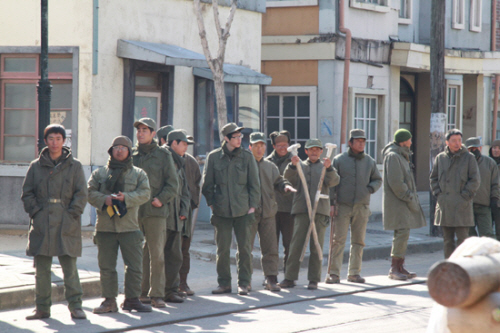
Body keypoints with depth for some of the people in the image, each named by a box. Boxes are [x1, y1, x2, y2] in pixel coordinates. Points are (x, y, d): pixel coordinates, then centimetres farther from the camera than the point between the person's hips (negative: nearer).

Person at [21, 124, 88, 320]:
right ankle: (42, 308, 9)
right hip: (41, 225, 2)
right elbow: (27, 193, 11)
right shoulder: (36, 166, 10)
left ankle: (75, 306, 3)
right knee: (41, 269, 3)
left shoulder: (74, 166, 7)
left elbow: (81, 194, 4)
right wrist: (35, 212, -3)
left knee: (70, 268, -2)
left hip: (66, 225, -2)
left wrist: (72, 214, -7)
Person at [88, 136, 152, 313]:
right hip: (105, 227, 0)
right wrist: (104, 199, -16)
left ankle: (132, 299, 11)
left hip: (130, 227, 0)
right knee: (106, 266, 3)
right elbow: (90, 192, 2)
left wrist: (126, 198, -19)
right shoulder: (99, 173, 11)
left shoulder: (138, 174, 9)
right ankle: (109, 300, 11)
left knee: (135, 266, 0)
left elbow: (144, 193, -4)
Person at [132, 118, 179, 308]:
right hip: (133, 212, 3)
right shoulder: (131, 155, 13)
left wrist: (161, 199, -10)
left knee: (157, 253, -4)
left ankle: (157, 294, -1)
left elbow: (173, 183, 4)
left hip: (156, 212, -3)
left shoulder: (163, 156, 5)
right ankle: (141, 292, 11)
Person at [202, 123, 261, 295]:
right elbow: (207, 184, 9)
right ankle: (224, 283, 12)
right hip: (221, 210, 0)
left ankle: (244, 283, 10)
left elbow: (254, 184, 6)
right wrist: (212, 204, 2)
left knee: (245, 247, 0)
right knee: (222, 249, 2)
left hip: (243, 210, 0)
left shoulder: (247, 156, 4)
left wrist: (252, 206, 0)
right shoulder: (214, 157, 3)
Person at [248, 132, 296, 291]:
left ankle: (271, 279, 8)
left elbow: (278, 182, 13)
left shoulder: (270, 166, 16)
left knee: (270, 248, 3)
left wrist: (285, 186, -10)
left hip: (268, 212, 4)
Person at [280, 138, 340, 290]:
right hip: (301, 209, 0)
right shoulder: (300, 166, 16)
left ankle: (314, 279, 4)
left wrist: (328, 168, -23)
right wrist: (293, 165, -19)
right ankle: (290, 278, -1)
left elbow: (333, 181, -3)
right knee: (296, 245, -5)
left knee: (316, 247, 0)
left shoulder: (325, 166, 15)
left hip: (320, 210, 0)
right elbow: (289, 178, -1)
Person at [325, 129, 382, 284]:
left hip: (362, 207, 4)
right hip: (342, 206, -4)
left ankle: (354, 273, 14)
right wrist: (331, 202, -8)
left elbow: (378, 179, 20)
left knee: (358, 241, 6)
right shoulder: (339, 160, 1)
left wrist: (371, 188, -2)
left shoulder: (369, 161, 11)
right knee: (338, 239, -8)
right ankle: (333, 273, -7)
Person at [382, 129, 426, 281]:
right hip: (396, 202, -10)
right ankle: (394, 269, -10)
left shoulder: (402, 156, 20)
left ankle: (400, 267, 15)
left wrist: (412, 196, 13)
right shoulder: (393, 156, -14)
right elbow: (395, 182, -21)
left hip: (404, 202, 10)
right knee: (402, 233, -13)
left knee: (403, 234, 11)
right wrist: (410, 198, -18)